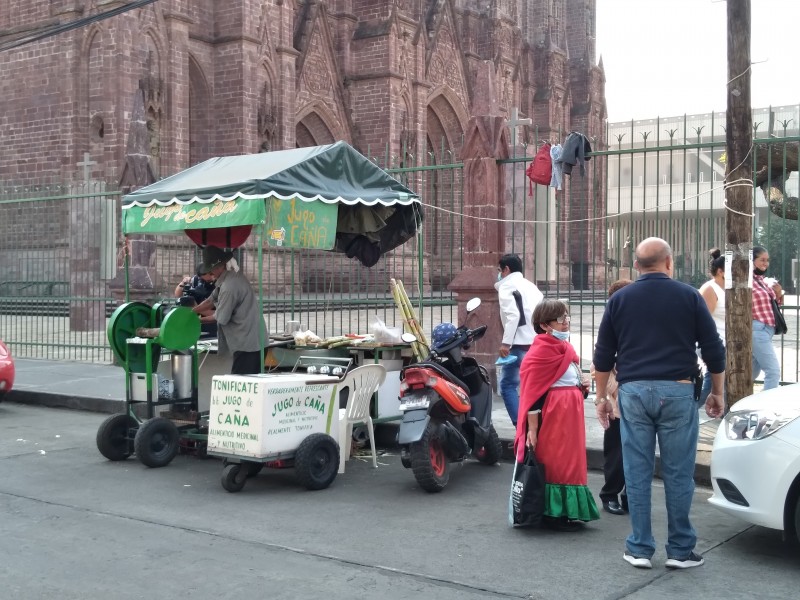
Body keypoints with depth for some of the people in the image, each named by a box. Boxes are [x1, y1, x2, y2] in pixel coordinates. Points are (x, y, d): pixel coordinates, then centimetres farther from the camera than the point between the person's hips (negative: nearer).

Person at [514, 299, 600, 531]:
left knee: (571, 461, 14)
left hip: (571, 412, 9)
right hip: (551, 414, -9)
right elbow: (533, 393, -17)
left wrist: (582, 385, 6)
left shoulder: (565, 348, 14)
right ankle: (553, 514, 9)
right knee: (552, 462, -1)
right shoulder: (541, 351, -15)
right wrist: (532, 429, -19)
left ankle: (568, 512, 24)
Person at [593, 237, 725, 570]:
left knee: (637, 473, 6)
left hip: (633, 392, 2)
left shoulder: (619, 299, 7)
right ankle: (680, 550, 11)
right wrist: (717, 392, 15)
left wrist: (601, 396, 17)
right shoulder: (689, 296, 3)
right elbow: (713, 349, 4)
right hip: (676, 392, -1)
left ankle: (639, 549, 11)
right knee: (678, 474, 5)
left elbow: (603, 354, 9)